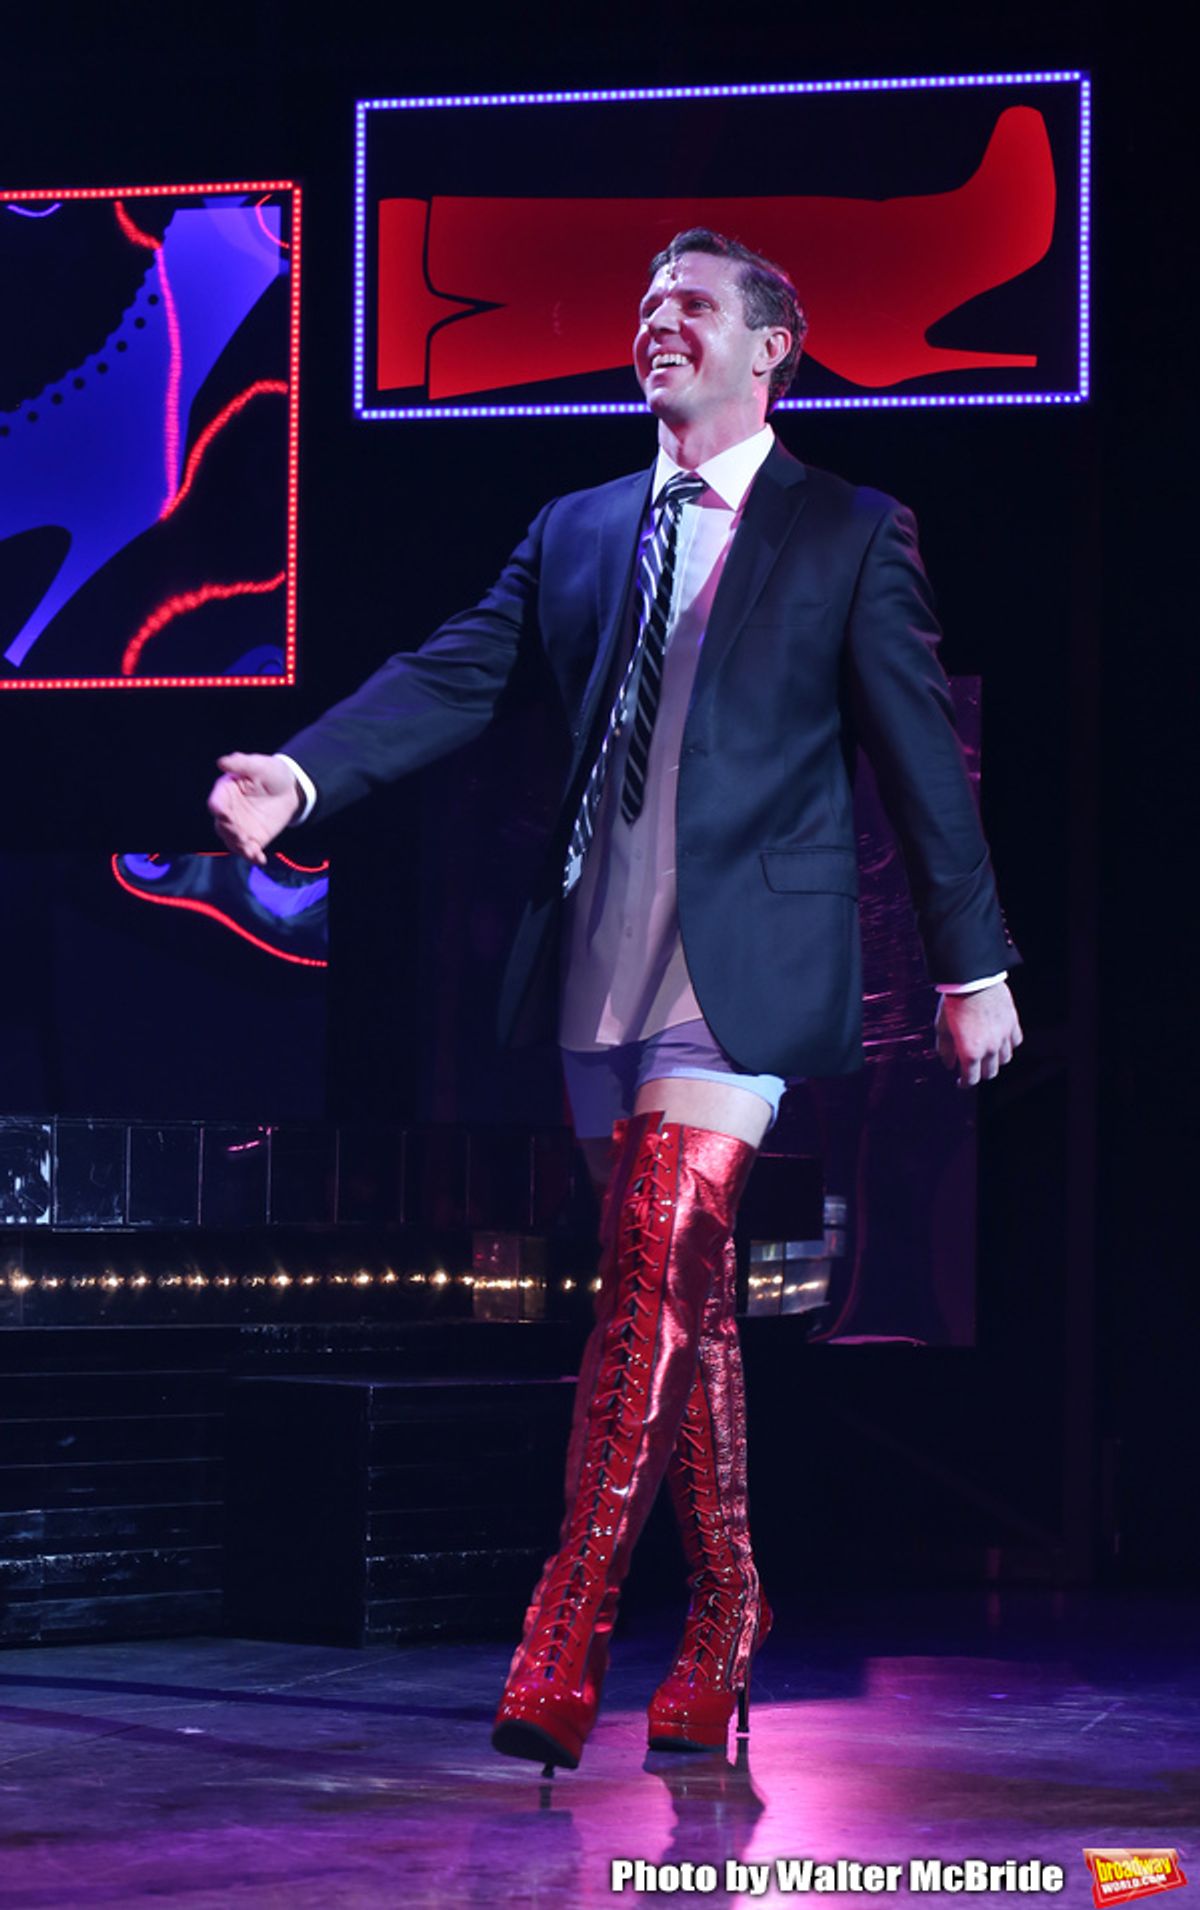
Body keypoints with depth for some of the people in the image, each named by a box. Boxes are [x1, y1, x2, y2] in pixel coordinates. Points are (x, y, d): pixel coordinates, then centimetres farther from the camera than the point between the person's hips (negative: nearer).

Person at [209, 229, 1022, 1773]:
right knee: (678, 1298, 10)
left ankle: (563, 1643, -19)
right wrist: (302, 774, -13)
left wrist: (973, 968, 5)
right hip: (603, 965, 5)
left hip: (739, 965, -5)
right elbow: (453, 677, 5)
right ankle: (722, 1616, 20)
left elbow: (917, 755, 5)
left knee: (658, 1270, -16)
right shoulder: (577, 531, 16)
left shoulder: (849, 534, 5)